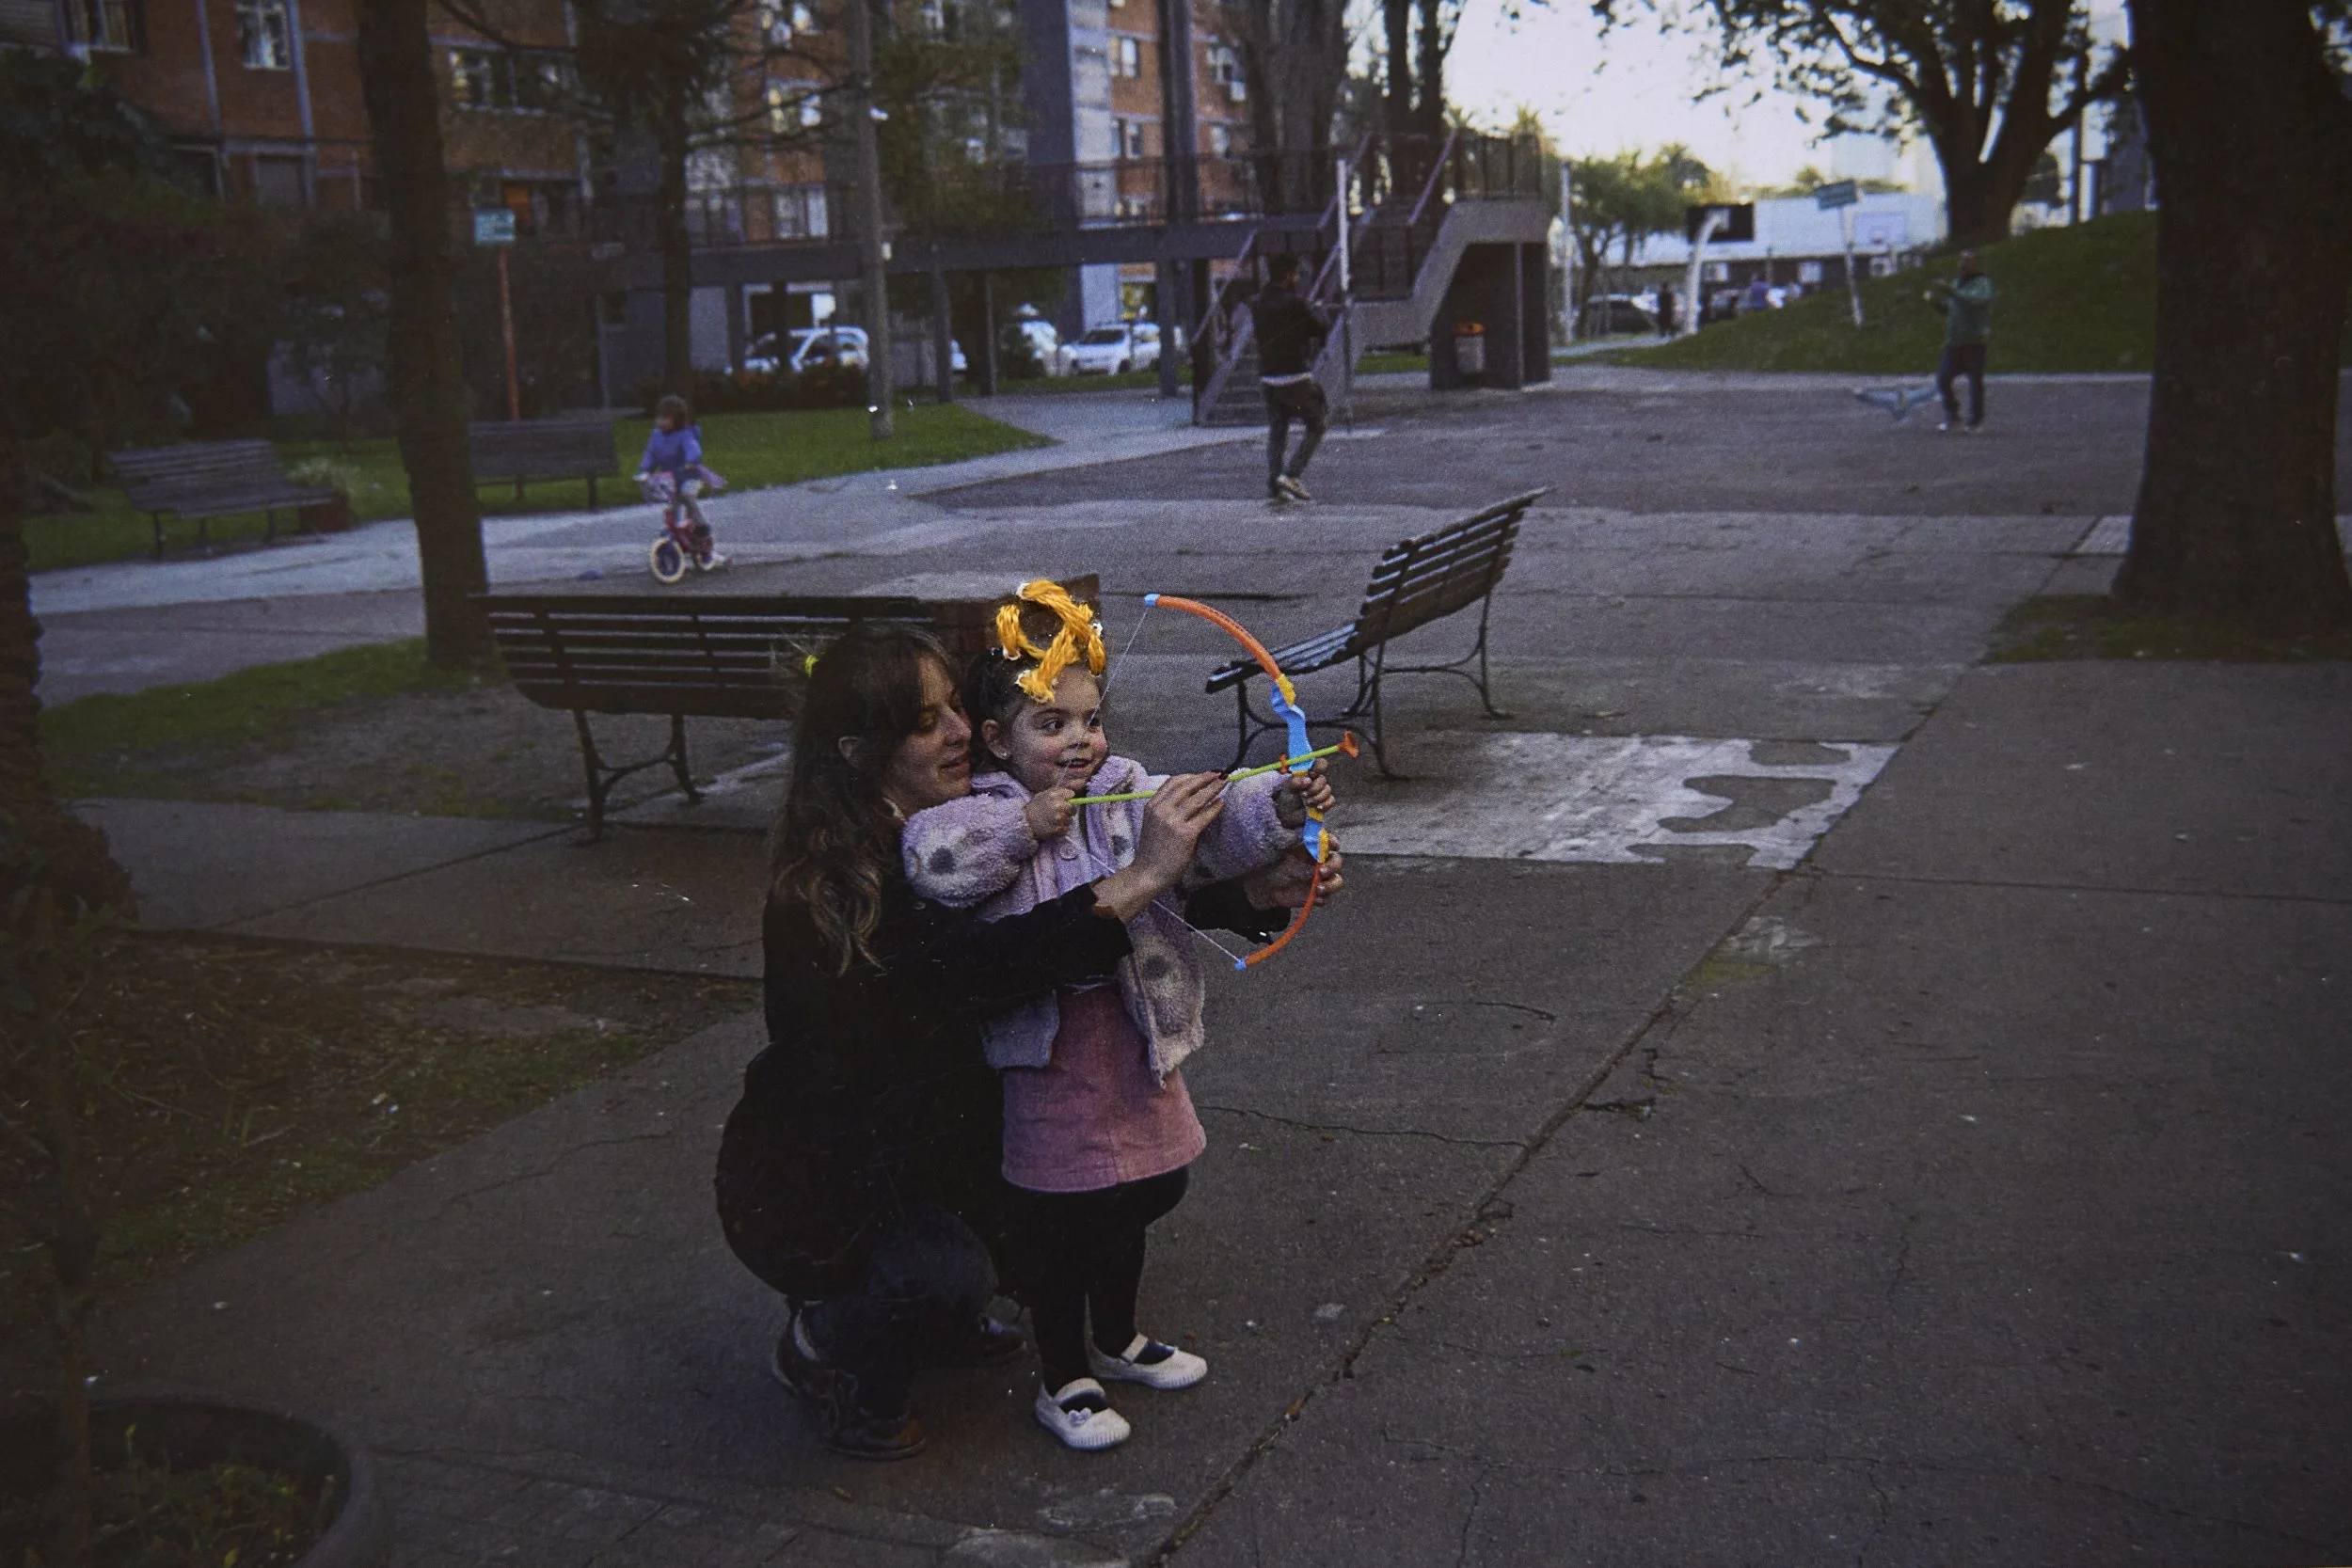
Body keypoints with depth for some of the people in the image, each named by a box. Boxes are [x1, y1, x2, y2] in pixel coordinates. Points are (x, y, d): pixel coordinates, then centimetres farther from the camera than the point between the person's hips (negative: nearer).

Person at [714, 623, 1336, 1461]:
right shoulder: (830, 889, -29)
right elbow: (982, 963, -44)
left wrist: (1258, 895, -21)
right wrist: (1142, 876, -48)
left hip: (927, 1146, 8)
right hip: (805, 1190, -8)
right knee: (946, 1273, -29)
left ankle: (935, 1316, 20)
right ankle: (822, 1350, 4)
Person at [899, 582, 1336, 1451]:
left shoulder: (1127, 793, 0)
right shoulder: (988, 813, -10)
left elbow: (1212, 826, -11)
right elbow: (929, 859, -28)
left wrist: (1278, 806, -30)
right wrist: (1026, 823, -26)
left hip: (1132, 1032, 6)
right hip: (1045, 1047, -5)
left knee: (1134, 1194, 21)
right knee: (1055, 1215, 6)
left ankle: (1117, 1339, 44)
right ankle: (1063, 1378, 24)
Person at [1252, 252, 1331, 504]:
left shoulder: (1257, 303, 5)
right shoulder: (1294, 304, -15)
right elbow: (1323, 330, -8)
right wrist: (1316, 312, 14)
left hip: (1267, 377, 7)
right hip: (1295, 377, -6)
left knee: (1276, 431, 13)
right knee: (1317, 425, 6)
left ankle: (1274, 487, 7)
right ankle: (1291, 476, -5)